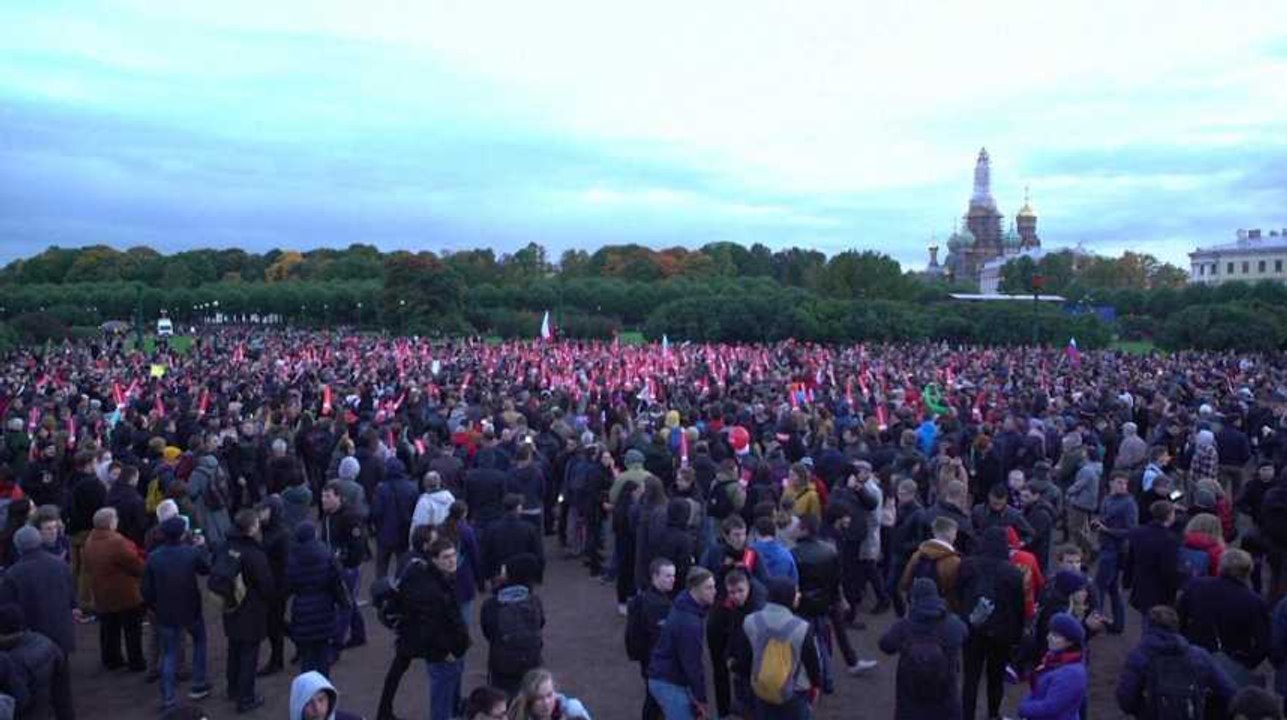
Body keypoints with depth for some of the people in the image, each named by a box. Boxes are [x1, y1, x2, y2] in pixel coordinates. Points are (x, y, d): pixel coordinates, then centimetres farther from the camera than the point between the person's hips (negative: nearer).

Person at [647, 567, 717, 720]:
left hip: (666, 677, 10)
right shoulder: (688, 622, -27)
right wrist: (700, 697, -12)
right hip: (669, 682, -10)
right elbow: (692, 662, -21)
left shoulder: (684, 607, 4)